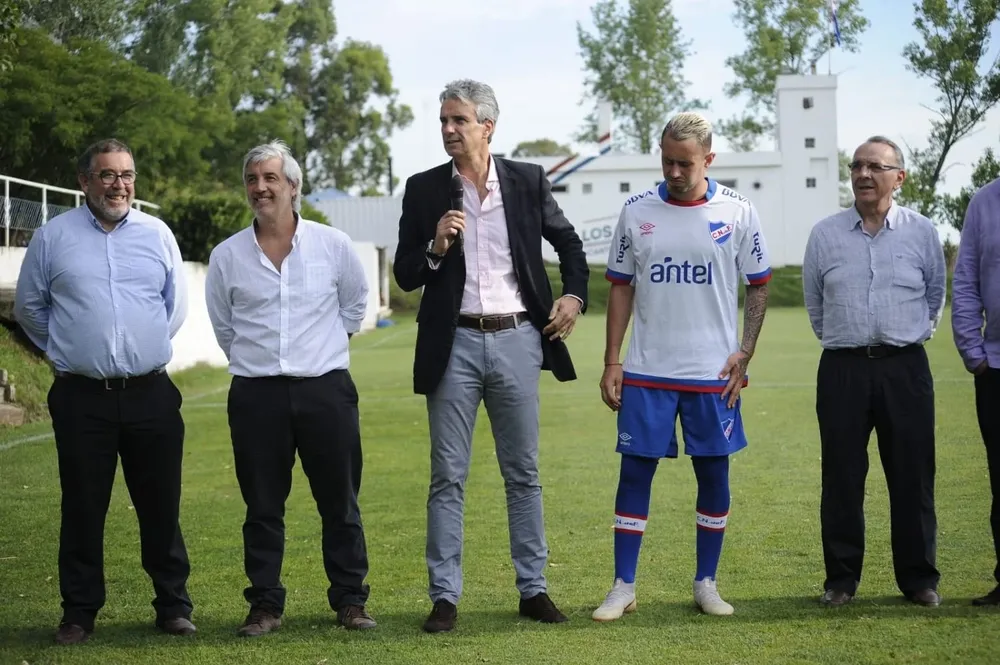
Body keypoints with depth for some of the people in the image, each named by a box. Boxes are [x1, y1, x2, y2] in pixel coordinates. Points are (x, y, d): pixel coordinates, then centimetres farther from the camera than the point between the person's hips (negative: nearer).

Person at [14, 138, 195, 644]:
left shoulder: (158, 235, 6)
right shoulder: (53, 236, 2)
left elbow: (176, 304, 16)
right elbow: (29, 307, 13)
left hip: (150, 394, 1)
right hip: (81, 397, -1)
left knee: (161, 507, 6)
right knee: (82, 509, 5)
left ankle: (173, 605, 17)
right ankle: (79, 612, 15)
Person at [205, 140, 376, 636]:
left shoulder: (333, 245, 1)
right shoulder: (226, 256, 3)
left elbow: (356, 303, 16)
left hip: (326, 390, 0)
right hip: (256, 395, 1)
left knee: (340, 503, 4)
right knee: (262, 507, 5)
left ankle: (350, 600, 14)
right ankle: (265, 605, 13)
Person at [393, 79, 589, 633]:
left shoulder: (527, 181, 3)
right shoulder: (423, 190, 2)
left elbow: (569, 243, 17)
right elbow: (405, 276, 3)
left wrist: (574, 296, 4)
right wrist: (435, 249, -15)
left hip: (516, 339, 1)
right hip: (454, 345, -1)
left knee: (523, 474, 8)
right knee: (447, 477, 1)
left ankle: (533, 589, 16)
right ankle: (444, 596, 7)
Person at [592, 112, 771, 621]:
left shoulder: (738, 212, -1)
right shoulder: (637, 212, 2)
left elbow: (759, 286, 6)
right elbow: (620, 287, 7)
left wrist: (744, 354, -3)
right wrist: (611, 362, 2)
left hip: (714, 373, 0)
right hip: (647, 372, 0)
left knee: (714, 474, 7)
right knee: (635, 472, 1)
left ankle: (706, 583, 20)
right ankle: (623, 587, 10)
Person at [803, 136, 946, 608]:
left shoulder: (921, 232, 3)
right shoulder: (825, 234, 5)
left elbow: (936, 294, 16)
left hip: (905, 368, -1)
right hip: (842, 369, 1)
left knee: (912, 477, 2)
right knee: (841, 479, 3)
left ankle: (919, 578, 12)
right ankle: (841, 578, 12)